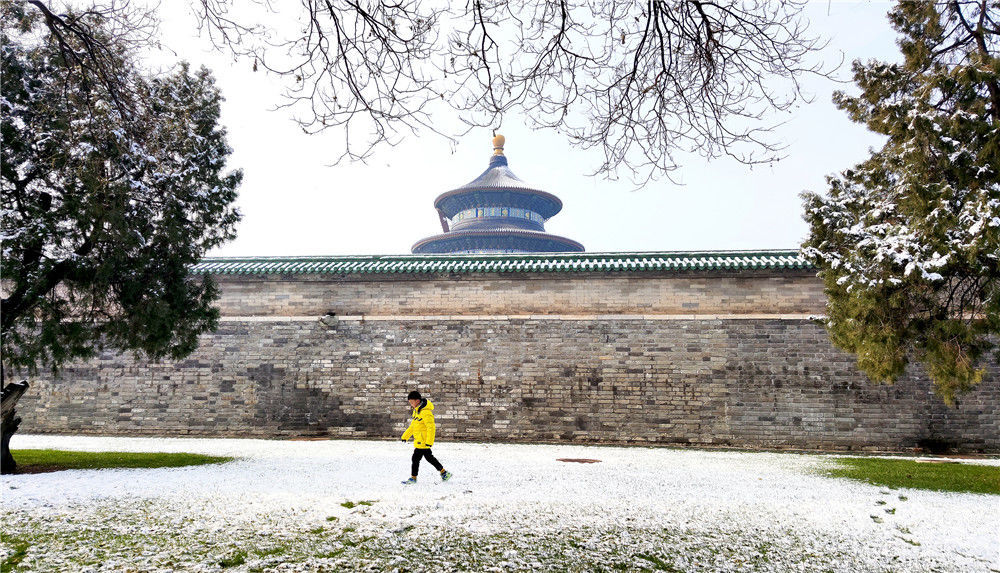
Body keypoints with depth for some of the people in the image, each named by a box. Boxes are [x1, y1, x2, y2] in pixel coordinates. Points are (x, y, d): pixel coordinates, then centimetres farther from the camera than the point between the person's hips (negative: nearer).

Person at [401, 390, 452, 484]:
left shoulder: (426, 412, -21)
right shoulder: (417, 410, 10)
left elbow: (431, 427, -24)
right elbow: (413, 425, 21)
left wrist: (429, 441, -27)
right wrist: (405, 436, 21)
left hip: (423, 441, -10)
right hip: (419, 440, 10)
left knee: (416, 458, -1)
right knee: (429, 457, 17)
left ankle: (413, 478, 12)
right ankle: (444, 473, 25)